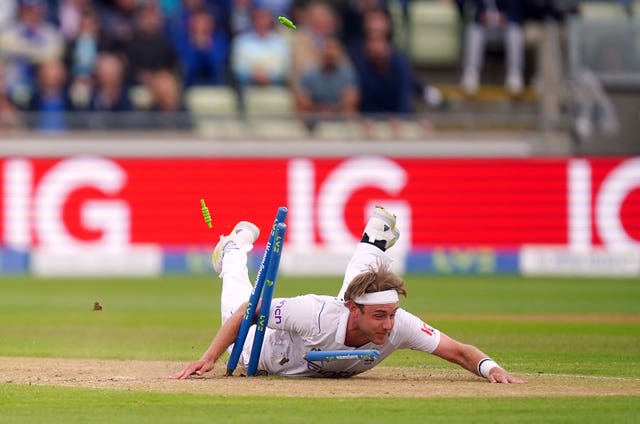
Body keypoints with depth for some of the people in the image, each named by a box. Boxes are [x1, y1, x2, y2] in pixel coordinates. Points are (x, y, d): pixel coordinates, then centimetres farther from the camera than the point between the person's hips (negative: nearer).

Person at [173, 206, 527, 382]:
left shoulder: (399, 325, -41)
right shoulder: (315, 314, -48)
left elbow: (459, 352, -37)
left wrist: (490, 367, -57)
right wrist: (209, 359, -35)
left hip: (333, 370, 2)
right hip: (267, 353, -2)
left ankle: (373, 243, 57)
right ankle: (237, 248, 55)